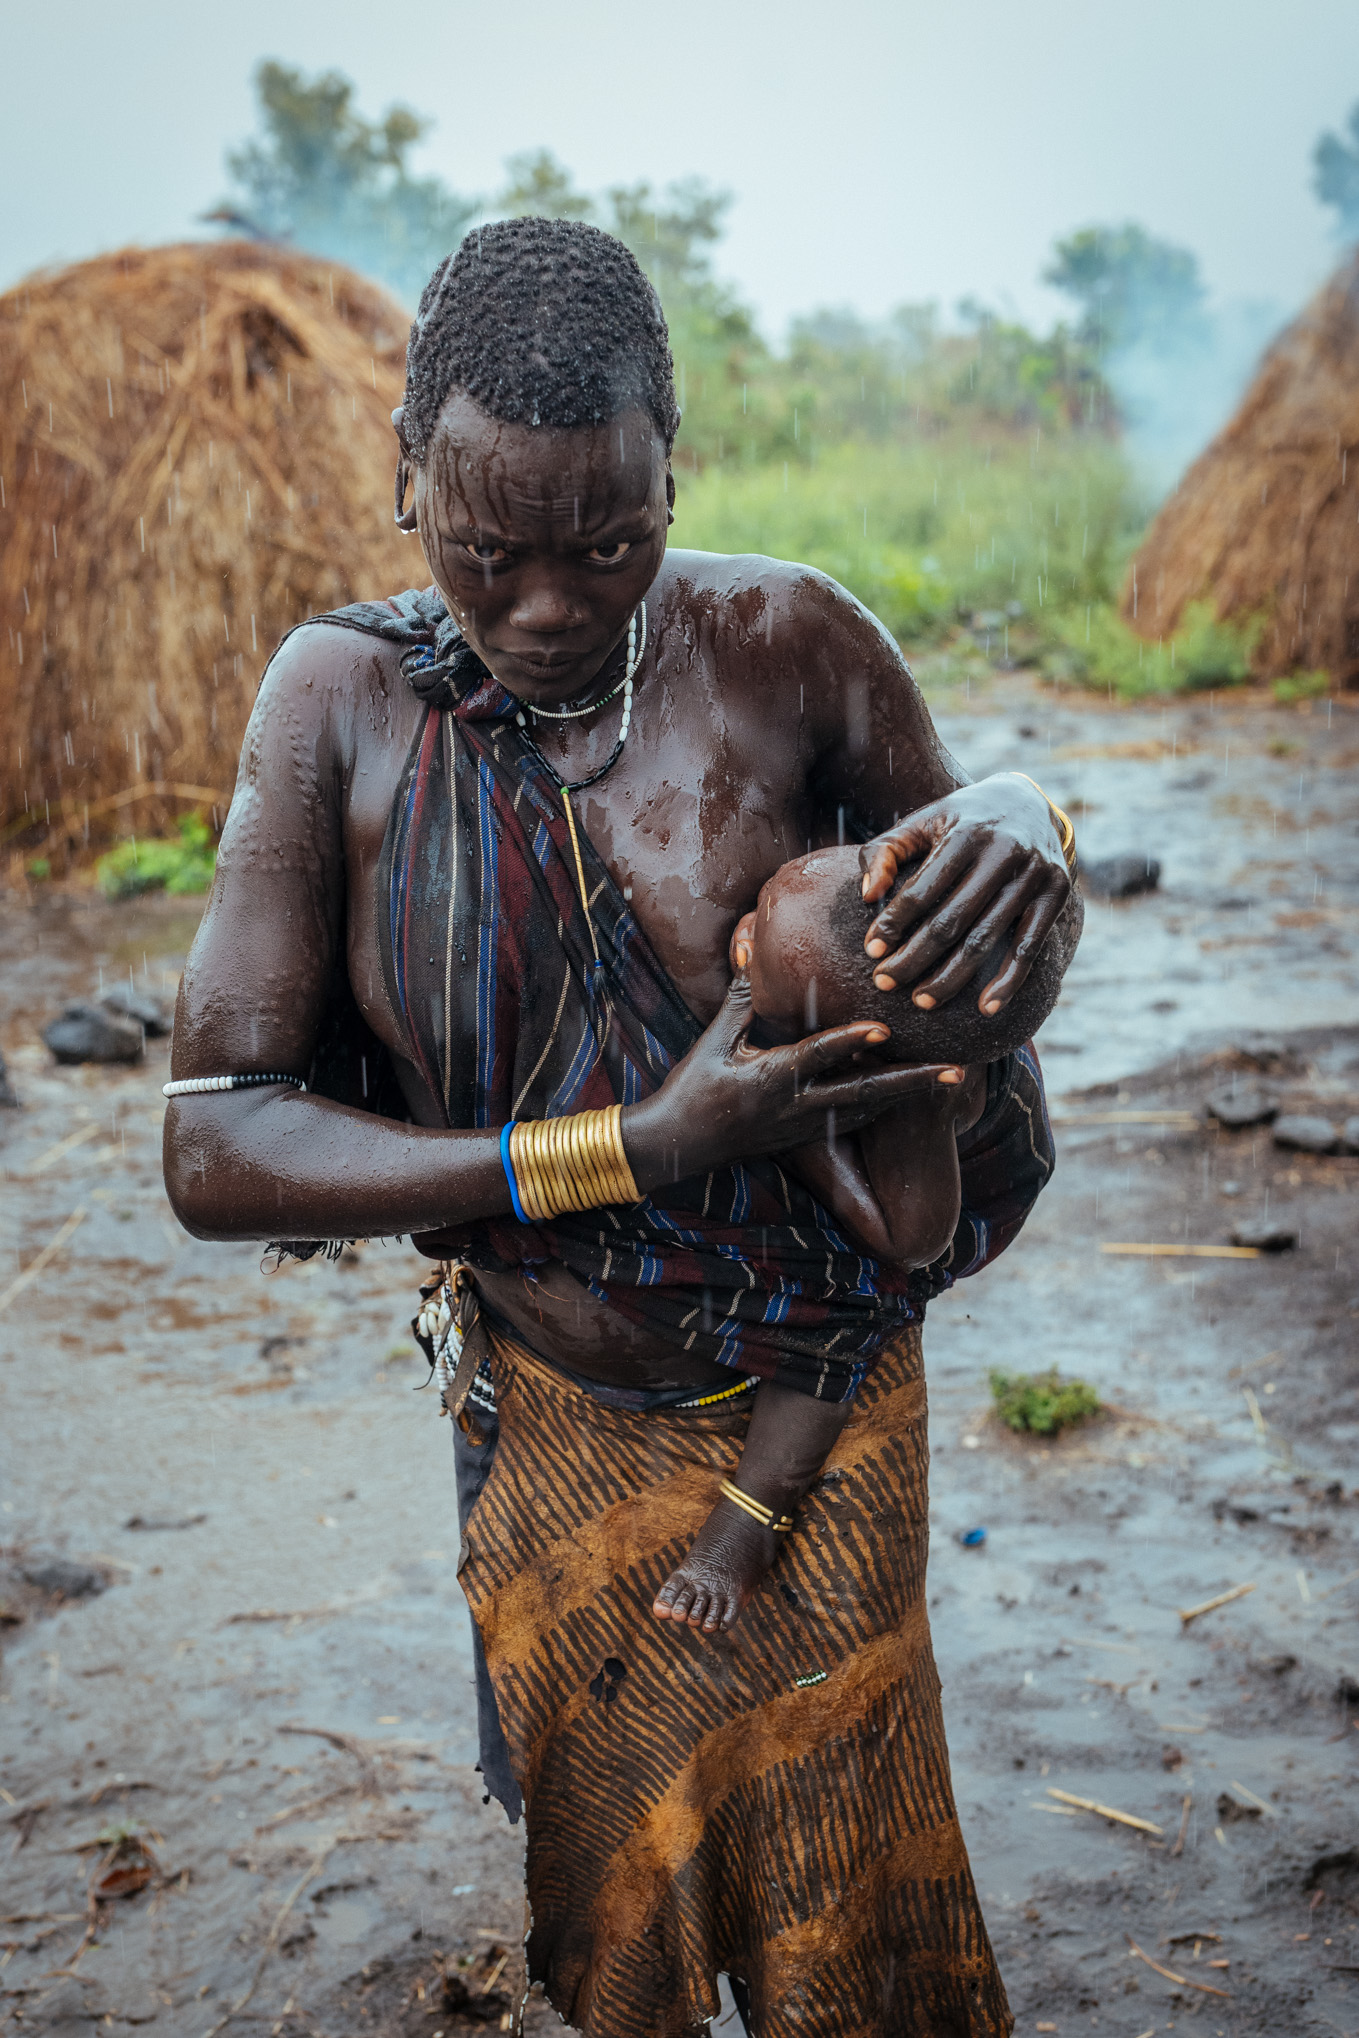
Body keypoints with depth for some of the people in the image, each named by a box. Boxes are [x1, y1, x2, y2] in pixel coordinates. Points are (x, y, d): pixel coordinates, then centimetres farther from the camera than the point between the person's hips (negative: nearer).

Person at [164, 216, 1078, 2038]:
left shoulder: (788, 643, -15)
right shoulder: (342, 699, -15)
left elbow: (963, 946, -1)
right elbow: (216, 1151, -21)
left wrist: (1020, 820, -27)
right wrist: (633, 1153, -30)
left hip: (816, 1401, 0)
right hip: (552, 1422, 1)